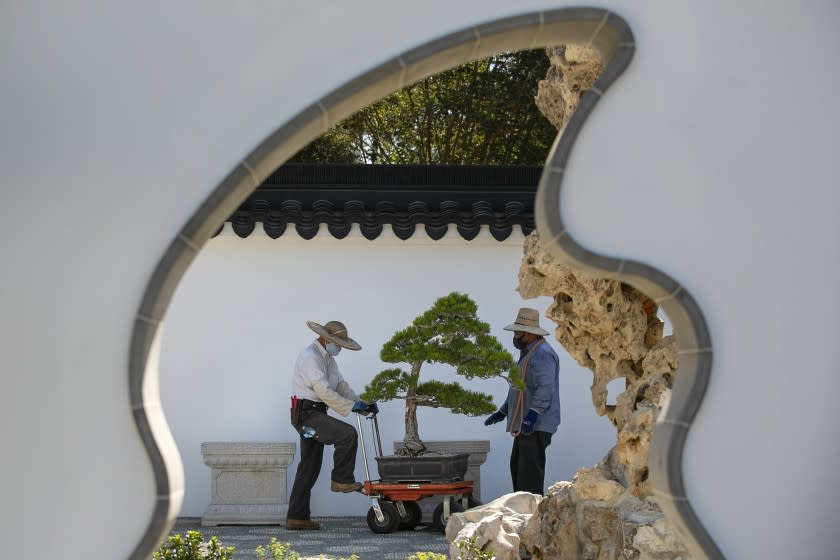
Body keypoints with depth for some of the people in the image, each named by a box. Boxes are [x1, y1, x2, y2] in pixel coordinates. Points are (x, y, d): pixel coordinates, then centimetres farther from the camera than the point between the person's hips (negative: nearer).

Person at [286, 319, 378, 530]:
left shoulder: (328, 359, 19)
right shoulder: (309, 356, -14)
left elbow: (341, 386, 16)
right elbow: (323, 391, -22)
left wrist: (363, 404, 1)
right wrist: (352, 406, -20)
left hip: (316, 414, 10)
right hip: (307, 413, -10)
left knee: (309, 466, 9)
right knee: (347, 434, -24)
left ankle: (297, 517, 12)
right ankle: (341, 480, -10)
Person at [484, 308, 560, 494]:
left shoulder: (542, 354, -14)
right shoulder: (529, 353, 22)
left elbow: (545, 388, -26)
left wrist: (533, 414, -34)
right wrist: (502, 412, 31)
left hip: (536, 425, -11)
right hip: (525, 424, 11)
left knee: (530, 471, -12)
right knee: (517, 467, 14)